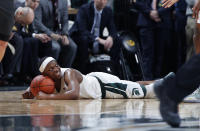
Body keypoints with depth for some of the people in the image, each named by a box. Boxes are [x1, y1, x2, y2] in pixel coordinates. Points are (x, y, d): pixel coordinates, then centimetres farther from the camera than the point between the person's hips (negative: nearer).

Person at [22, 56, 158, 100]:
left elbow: (73, 94, -51)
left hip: (103, 84, -7)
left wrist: (47, 97, -47)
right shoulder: (46, 79, -12)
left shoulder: (69, 73, -34)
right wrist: (29, 93, -17)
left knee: (142, 91, -10)